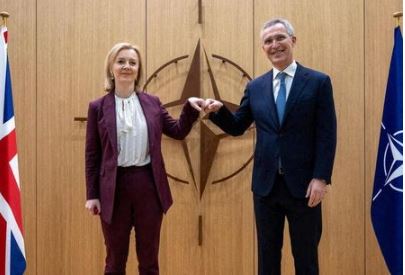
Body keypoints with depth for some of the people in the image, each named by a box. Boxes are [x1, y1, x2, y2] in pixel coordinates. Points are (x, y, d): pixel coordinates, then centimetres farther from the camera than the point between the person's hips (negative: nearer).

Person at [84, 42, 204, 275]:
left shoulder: (152, 103, 6)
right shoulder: (98, 107, 1)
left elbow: (178, 131, 13)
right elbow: (92, 154, 1)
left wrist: (189, 107, -4)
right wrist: (92, 195, -1)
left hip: (148, 185, 2)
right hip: (115, 187, -1)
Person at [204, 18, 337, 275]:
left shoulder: (318, 81, -3)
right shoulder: (255, 87, 8)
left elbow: (327, 135, -6)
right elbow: (237, 127, 12)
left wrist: (321, 178, -13)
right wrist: (219, 110, -9)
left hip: (303, 184, -3)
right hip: (266, 184, 3)